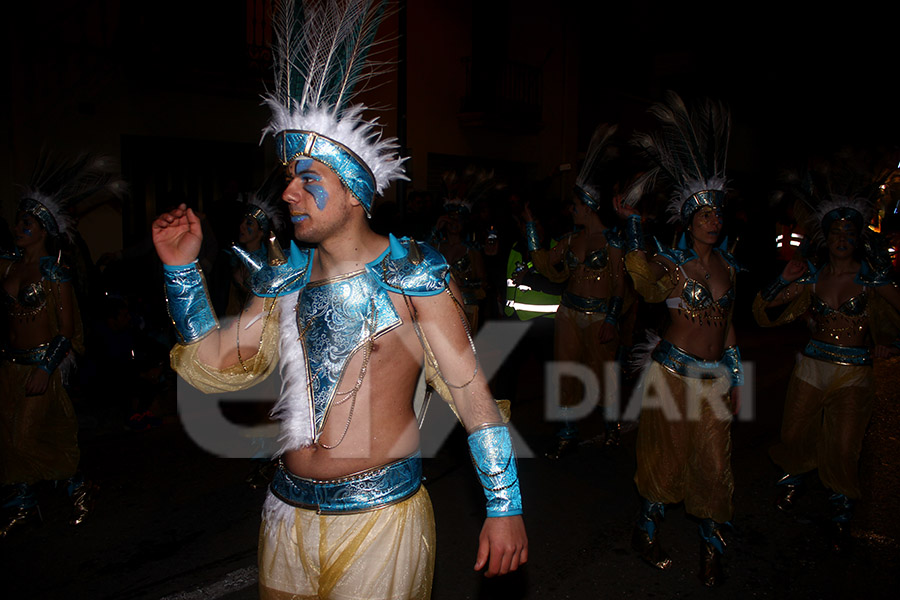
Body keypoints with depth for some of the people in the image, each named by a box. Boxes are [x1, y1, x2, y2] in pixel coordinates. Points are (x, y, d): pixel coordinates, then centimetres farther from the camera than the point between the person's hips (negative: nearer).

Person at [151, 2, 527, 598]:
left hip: (381, 517, -5)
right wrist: (182, 269, 1)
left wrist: (504, 506, -13)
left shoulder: (414, 273, -12)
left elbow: (472, 391, -12)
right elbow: (214, 366, 6)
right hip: (288, 513, 5)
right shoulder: (284, 276, 2)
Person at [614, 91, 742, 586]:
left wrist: (735, 376, 17)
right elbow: (644, 279, -33)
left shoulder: (727, 266, 8)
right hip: (674, 371, -5)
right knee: (666, 454, 8)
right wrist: (630, 221, -36)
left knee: (713, 461, 11)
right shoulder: (672, 263, -9)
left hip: (716, 375, 5)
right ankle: (646, 531, 29)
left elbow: (726, 323, 16)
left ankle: (712, 545, 30)